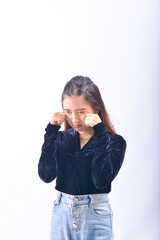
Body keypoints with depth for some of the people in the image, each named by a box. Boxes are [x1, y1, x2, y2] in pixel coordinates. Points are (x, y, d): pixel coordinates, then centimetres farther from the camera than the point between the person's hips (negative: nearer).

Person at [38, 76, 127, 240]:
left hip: (95, 215, -3)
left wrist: (100, 132, -20)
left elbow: (102, 181, -21)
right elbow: (46, 175, -11)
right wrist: (52, 131, -12)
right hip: (61, 214, 3)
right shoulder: (62, 138, 1)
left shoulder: (114, 141, -7)